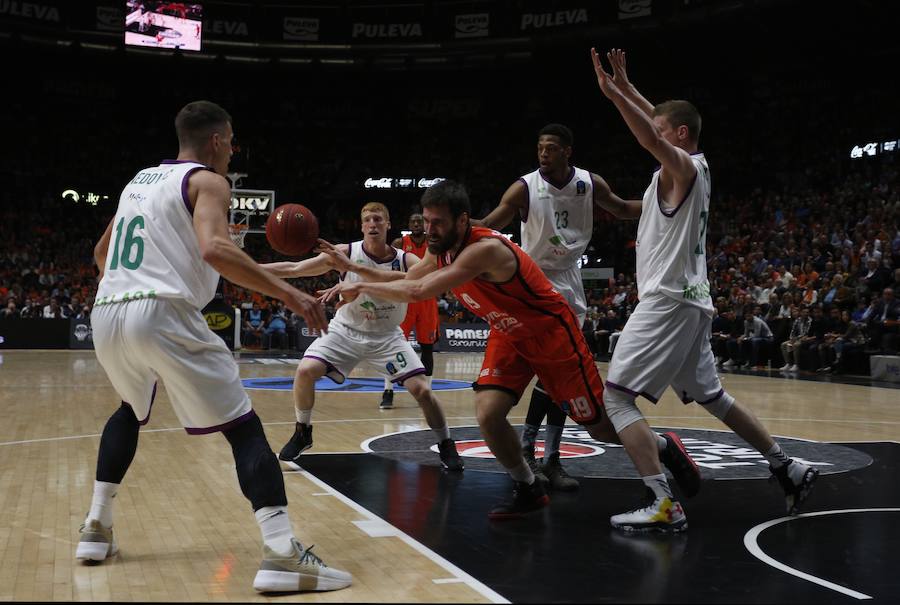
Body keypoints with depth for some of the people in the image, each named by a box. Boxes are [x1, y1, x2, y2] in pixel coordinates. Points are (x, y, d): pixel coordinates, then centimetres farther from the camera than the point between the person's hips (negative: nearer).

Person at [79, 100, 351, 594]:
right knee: (243, 428, -4)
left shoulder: (140, 179, 25)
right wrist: (289, 294, -16)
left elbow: (101, 253, 35)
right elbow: (214, 249, -18)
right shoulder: (206, 181, 2)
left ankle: (96, 528, 33)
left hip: (106, 313, 8)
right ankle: (282, 555, -16)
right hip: (163, 314, -7)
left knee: (130, 411, 34)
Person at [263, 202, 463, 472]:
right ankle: (302, 433, 7)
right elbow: (295, 269, -17)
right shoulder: (346, 253, -16)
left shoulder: (405, 260, -13)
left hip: (386, 337, 0)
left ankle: (446, 446, 12)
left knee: (421, 389, -11)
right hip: (345, 331, 0)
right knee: (305, 371, -19)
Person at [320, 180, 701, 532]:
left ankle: (665, 448, 31)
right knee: (487, 414, -12)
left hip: (552, 333, -7)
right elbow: (407, 280, 9)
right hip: (510, 336, 7)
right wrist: (353, 268, -4)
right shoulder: (441, 251, -7)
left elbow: (418, 292, -41)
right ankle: (528, 490, 10)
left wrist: (361, 288, -30)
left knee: (599, 425, 3)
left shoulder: (485, 249, -35)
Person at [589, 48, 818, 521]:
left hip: (669, 301, -10)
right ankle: (788, 469, 29)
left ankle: (663, 504, -18)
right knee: (709, 396, 23)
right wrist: (625, 87, 30)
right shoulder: (685, 172, 15)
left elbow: (652, 138, -31)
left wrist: (613, 93, -31)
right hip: (688, 300, 10)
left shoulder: (684, 165, -9)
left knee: (616, 396, -12)